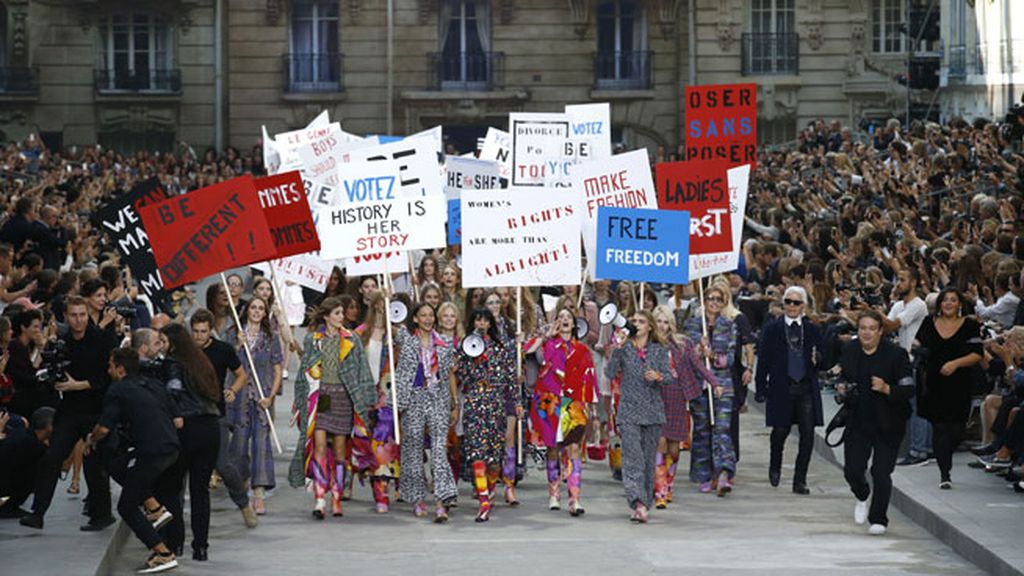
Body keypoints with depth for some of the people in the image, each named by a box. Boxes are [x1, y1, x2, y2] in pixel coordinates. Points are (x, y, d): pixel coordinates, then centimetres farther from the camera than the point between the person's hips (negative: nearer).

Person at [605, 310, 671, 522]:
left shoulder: (659, 350, 7)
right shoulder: (624, 348, 3)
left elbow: (669, 375, 1)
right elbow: (610, 373, -8)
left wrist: (657, 377, -19)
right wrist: (617, 350, -18)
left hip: (653, 411, 2)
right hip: (629, 411, -2)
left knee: (649, 459, 6)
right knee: (633, 458, -15)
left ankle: (643, 504, 16)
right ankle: (638, 503, -25)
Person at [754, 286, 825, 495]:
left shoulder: (812, 330, 10)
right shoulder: (772, 329, 5)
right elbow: (763, 360, 3)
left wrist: (818, 360, -11)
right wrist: (761, 389, -4)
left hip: (806, 389, 2)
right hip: (781, 389, -2)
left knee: (807, 435, -4)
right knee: (781, 430, 1)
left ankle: (800, 481, 4)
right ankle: (775, 466, 32)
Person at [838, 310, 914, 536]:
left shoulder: (895, 354, -12)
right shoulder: (849, 350, 2)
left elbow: (909, 390, -12)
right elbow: (842, 377, 19)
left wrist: (886, 389, -29)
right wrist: (841, 388, -3)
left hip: (888, 425, -3)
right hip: (858, 421, 3)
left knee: (881, 473, -3)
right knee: (852, 470, -2)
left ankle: (878, 519, 15)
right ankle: (862, 497, 33)